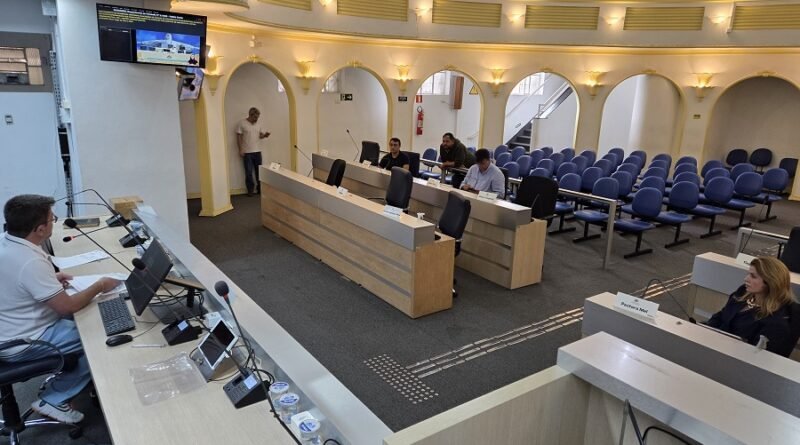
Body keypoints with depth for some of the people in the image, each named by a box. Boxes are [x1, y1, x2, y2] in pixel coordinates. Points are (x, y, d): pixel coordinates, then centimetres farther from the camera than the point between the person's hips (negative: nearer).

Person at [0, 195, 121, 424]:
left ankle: (62, 375, 27)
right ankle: (53, 399, 5)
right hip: (19, 345, -9)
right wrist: (99, 286, -11)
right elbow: (67, 306, -25)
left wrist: (50, 279, 7)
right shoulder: (30, 262, -32)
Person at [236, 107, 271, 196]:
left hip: (257, 151, 5)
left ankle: (260, 188, 19)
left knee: (259, 171, 8)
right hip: (247, 152, -5)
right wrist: (240, 150, -11)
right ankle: (250, 190, 11)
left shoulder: (258, 124, 8)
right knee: (249, 172, 1)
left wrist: (264, 135, -7)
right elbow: (239, 137, -7)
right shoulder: (242, 123, -8)